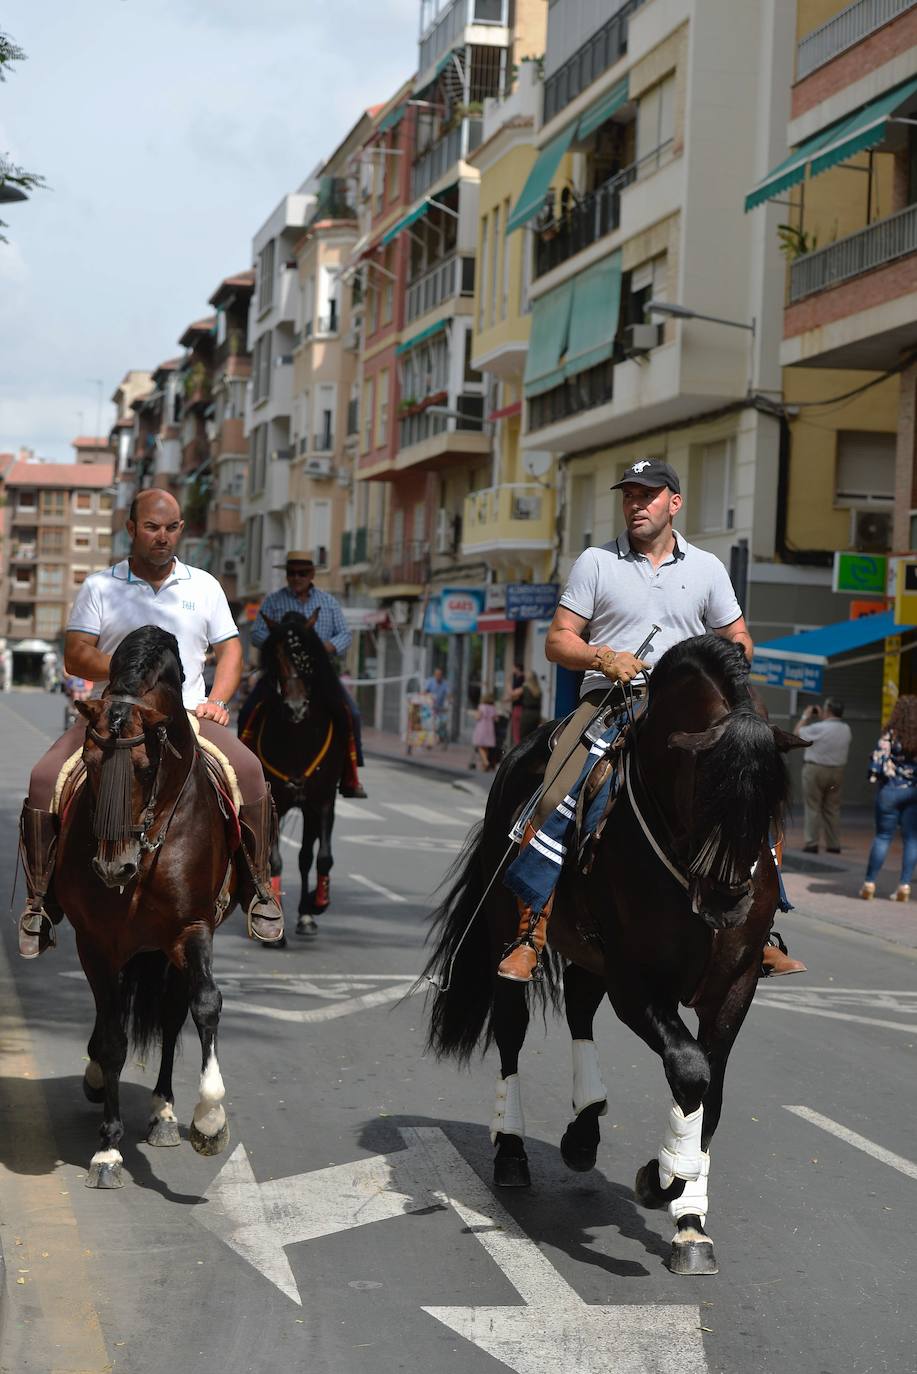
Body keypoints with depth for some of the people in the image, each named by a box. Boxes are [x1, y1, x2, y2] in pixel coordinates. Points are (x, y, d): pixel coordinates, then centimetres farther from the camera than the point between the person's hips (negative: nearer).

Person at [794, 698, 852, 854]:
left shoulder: (818, 728, -17)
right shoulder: (846, 729, 1)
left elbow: (798, 732, 0)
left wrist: (805, 716, 13)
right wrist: (822, 718, 23)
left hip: (815, 770, -5)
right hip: (837, 771, 5)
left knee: (812, 807, 0)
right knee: (832, 808, 11)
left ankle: (811, 844, -3)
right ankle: (834, 845, 12)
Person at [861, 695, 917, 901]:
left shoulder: (890, 735, -8)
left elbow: (879, 759, -12)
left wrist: (875, 777, 1)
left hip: (891, 789, -2)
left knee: (883, 836, 5)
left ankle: (869, 884, 6)